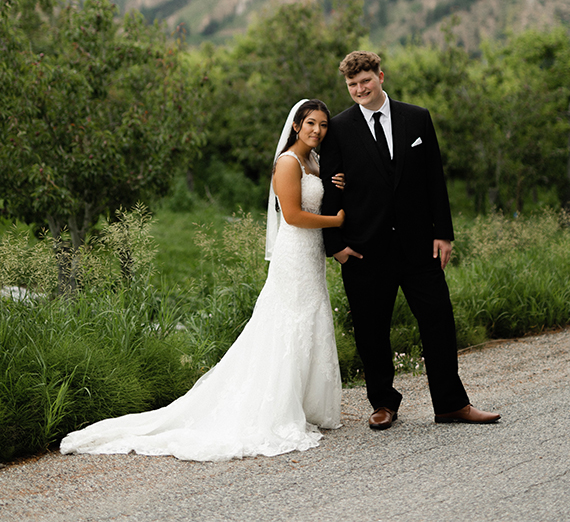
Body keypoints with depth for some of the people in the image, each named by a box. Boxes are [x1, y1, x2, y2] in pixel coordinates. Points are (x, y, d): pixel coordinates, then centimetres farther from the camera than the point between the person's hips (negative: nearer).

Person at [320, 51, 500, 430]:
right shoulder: (339, 129, 0)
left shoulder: (417, 119, 6)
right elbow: (329, 189, 2)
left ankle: (451, 403, 11)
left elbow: (435, 179, 7)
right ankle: (384, 403, 21)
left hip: (418, 243, 1)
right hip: (366, 250, -1)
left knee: (439, 321, 1)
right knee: (371, 332, 5)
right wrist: (336, 243, -5)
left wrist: (443, 232, 2)